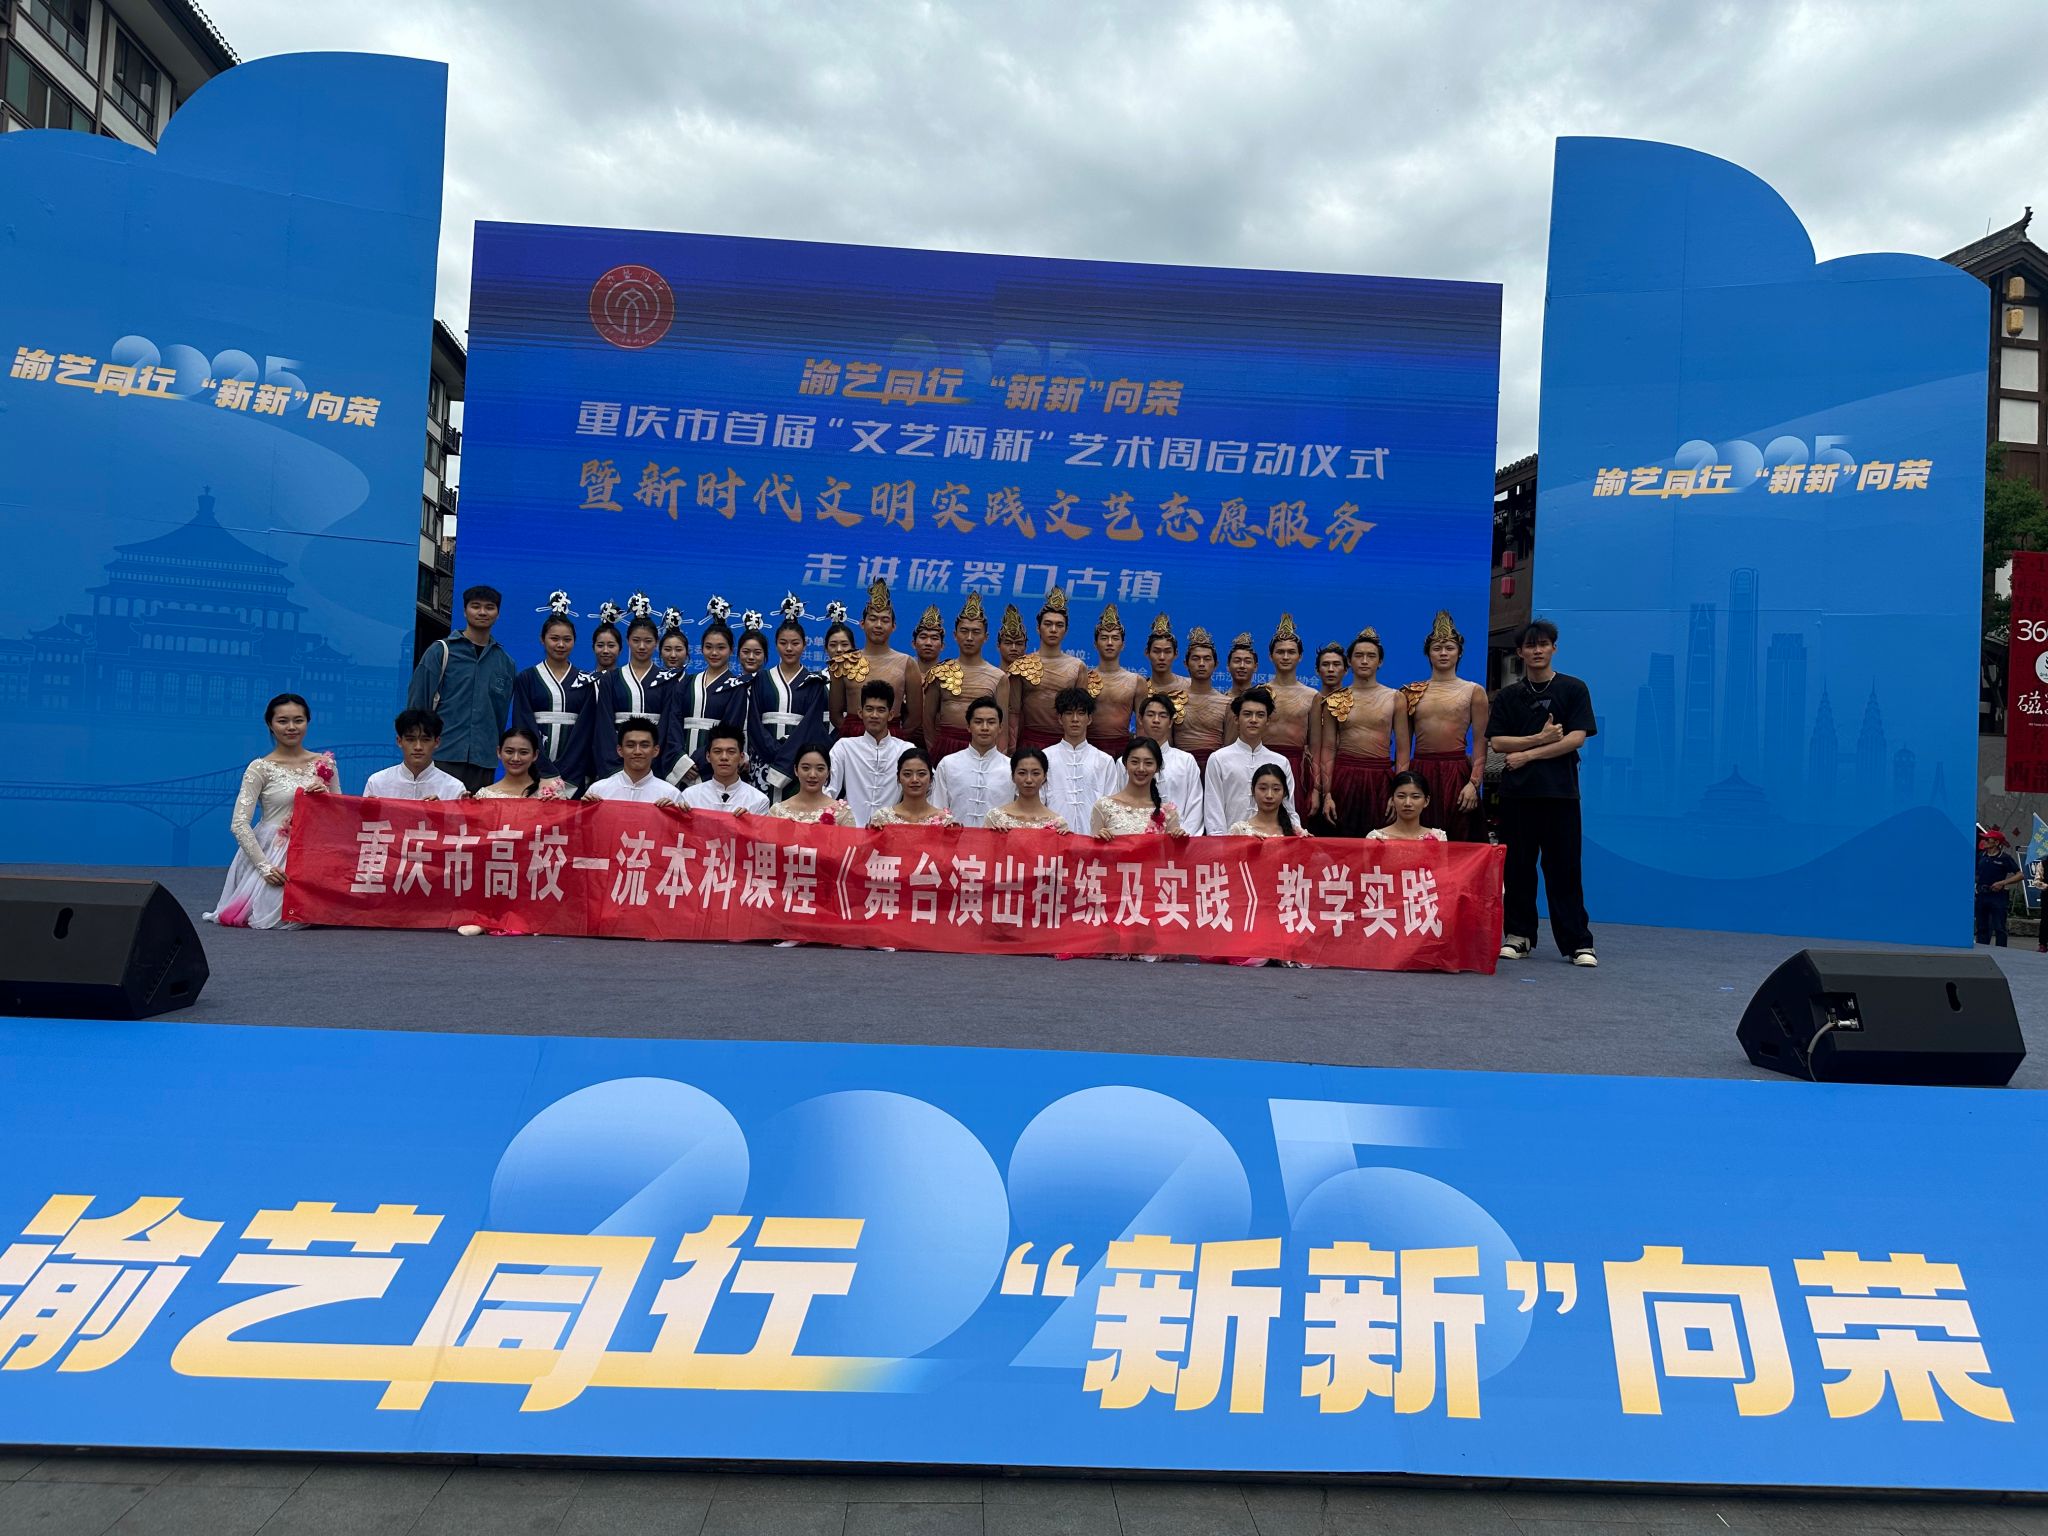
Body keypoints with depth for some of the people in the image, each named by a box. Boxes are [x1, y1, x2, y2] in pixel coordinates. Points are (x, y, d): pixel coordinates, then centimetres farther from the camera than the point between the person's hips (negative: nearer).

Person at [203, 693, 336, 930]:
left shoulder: (324, 763, 7)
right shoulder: (260, 768, -4)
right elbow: (239, 824, -10)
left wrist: (325, 796, -9)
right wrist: (264, 866, -17)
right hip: (273, 852, -3)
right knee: (277, 915, -12)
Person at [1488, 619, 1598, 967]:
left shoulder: (1573, 689, 4)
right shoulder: (1508, 696, 11)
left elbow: (1576, 738, -6)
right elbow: (1497, 742, 3)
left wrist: (1527, 754, -8)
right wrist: (1539, 738, -9)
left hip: (1560, 792, -2)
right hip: (1517, 791, 2)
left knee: (1564, 868, -2)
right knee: (1518, 866, 5)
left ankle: (1577, 942, 3)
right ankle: (1519, 935, 14)